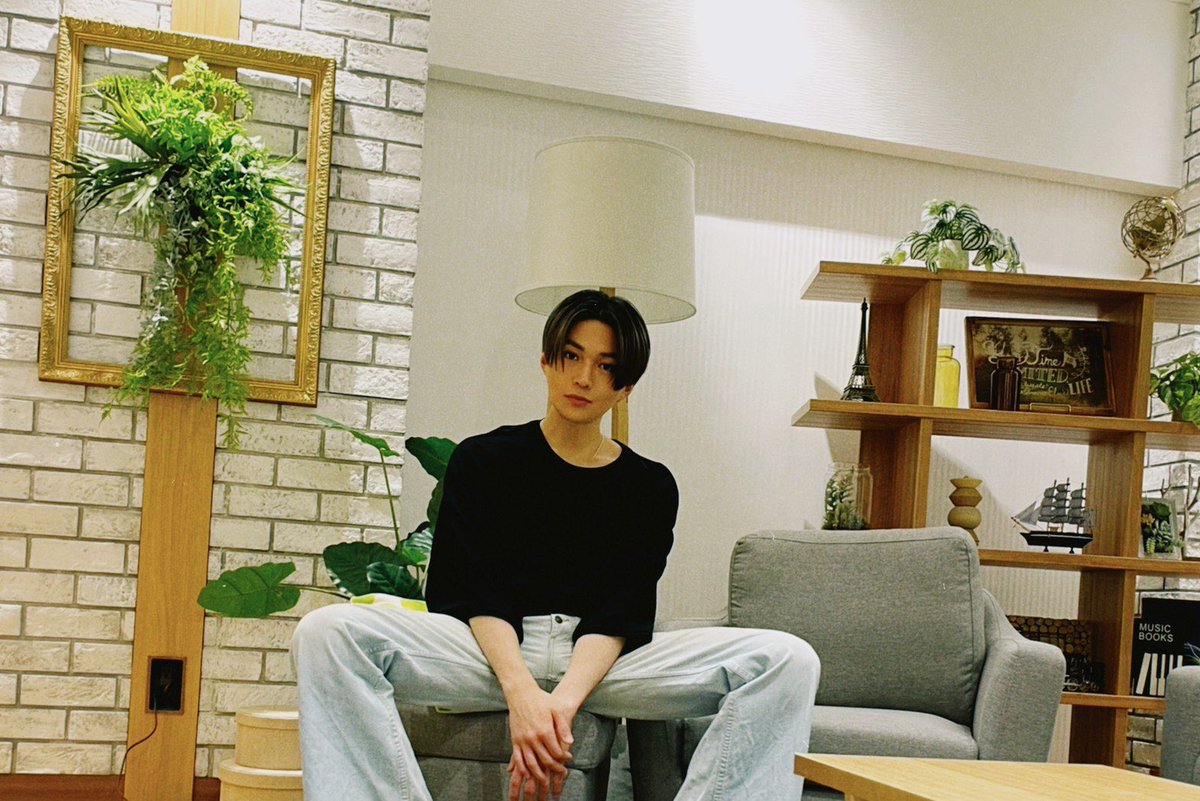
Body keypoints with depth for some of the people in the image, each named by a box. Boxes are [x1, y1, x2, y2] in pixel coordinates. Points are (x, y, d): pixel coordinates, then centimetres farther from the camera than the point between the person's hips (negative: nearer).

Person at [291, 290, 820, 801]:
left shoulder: (651, 487, 13)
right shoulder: (482, 460, 12)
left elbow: (622, 615, 0)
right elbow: (473, 594, -2)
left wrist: (564, 699, -21)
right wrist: (522, 691, -22)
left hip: (600, 661, 1)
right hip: (490, 650, -1)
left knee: (788, 661, -23)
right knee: (328, 632, -30)